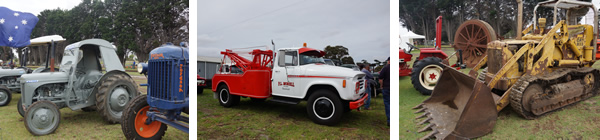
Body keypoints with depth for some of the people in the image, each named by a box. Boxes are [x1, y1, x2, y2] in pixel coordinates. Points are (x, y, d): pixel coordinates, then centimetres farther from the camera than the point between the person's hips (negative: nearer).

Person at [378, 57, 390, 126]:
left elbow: (380, 79, -10)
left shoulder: (386, 68, -9)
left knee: (387, 104, 4)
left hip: (386, 88, -3)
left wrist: (382, 86, 3)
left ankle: (389, 121, 2)